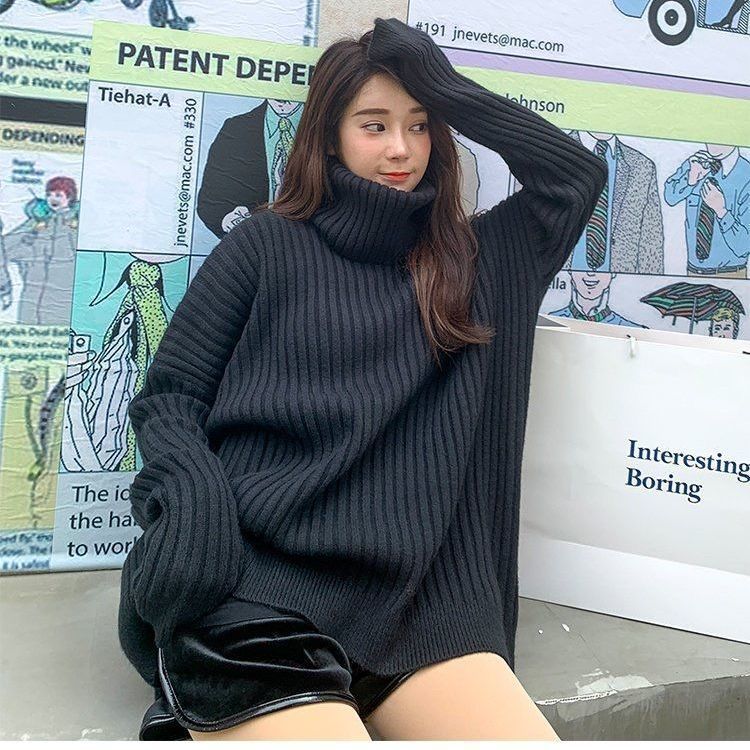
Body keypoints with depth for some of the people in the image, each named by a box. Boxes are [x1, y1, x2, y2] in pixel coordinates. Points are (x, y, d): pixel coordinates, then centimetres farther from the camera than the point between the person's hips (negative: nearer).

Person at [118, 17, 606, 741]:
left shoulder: (472, 259, 20)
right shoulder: (269, 245, 11)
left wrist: (446, 87, 13)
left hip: (421, 597, 4)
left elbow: (578, 176, 19)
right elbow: (169, 395, 7)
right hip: (253, 580, -3)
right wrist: (194, 502, -13)